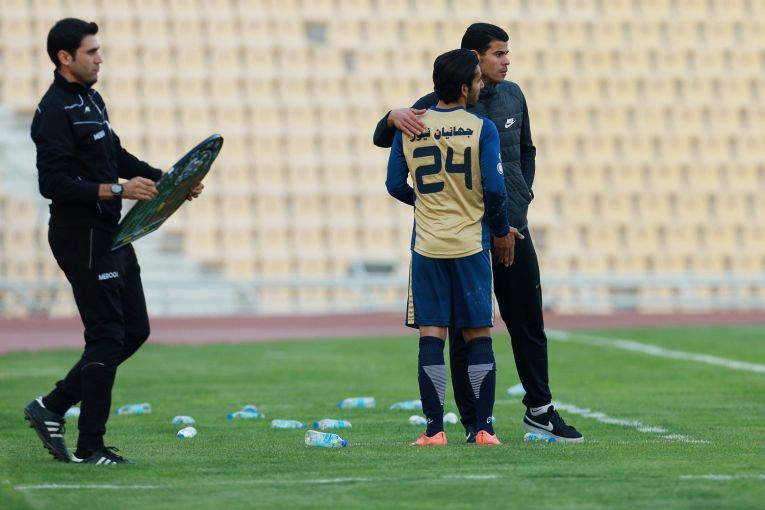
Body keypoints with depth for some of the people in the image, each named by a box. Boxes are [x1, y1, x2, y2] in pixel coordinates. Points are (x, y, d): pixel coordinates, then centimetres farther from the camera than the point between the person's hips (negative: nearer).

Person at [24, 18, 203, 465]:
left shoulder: (92, 100, 15)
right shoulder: (55, 111, -16)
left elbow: (116, 157, 24)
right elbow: (54, 183, -22)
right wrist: (117, 190, -26)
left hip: (110, 235, 10)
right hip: (81, 238, -10)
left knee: (134, 331, 12)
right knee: (107, 337, -7)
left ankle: (52, 407, 19)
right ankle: (90, 447, 1)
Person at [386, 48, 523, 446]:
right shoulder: (482, 130, -7)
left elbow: (395, 186, 6)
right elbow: (495, 190, -11)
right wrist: (501, 232, 6)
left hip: (427, 246, 2)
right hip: (470, 245, -2)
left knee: (431, 336, 3)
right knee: (479, 336, 5)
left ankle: (434, 431, 0)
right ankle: (484, 429, 4)